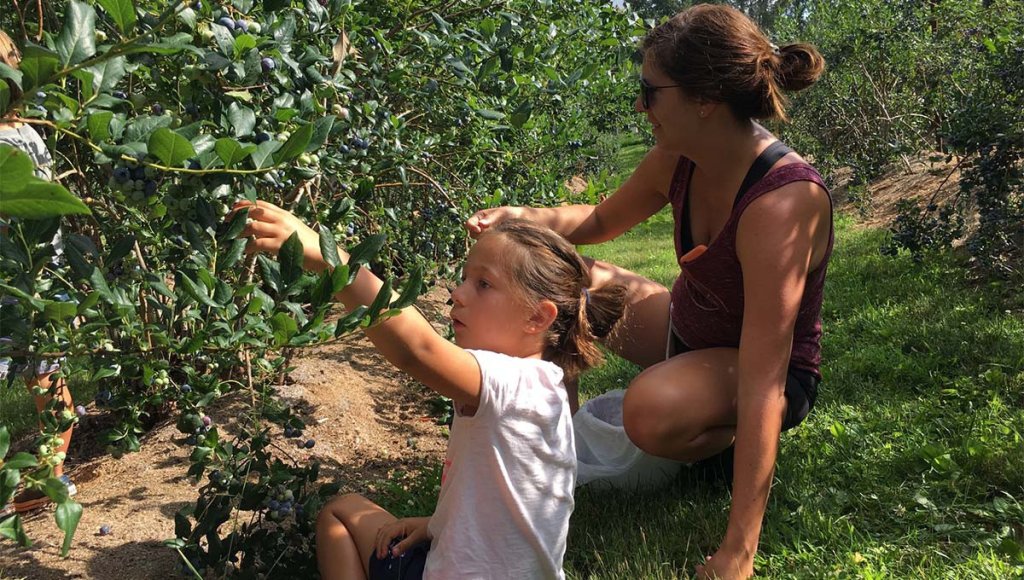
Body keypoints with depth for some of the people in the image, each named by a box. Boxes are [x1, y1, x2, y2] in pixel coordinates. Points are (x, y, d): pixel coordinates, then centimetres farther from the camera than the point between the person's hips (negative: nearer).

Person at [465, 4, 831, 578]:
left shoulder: (781, 203, -36)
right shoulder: (678, 160, -13)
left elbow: (762, 383, -40)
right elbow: (601, 220, 7)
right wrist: (522, 217, -14)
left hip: (767, 368, -7)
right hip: (690, 327, 7)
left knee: (651, 409, -36)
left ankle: (733, 441, -4)